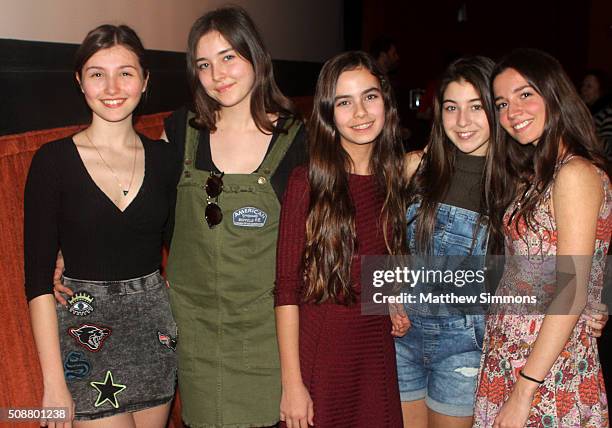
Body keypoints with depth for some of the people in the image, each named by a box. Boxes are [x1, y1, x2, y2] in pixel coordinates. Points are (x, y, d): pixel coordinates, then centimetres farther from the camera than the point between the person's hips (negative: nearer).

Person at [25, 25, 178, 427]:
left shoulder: (164, 157, 2)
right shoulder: (54, 160, -8)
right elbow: (38, 276, -10)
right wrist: (54, 383, -12)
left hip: (156, 322, 4)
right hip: (85, 330, -3)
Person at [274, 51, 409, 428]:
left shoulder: (394, 177, 3)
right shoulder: (308, 182, -12)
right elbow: (287, 287, -13)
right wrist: (292, 383, -15)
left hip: (378, 350, 5)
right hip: (318, 350, -4)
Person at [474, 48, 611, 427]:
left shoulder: (576, 173, -16)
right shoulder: (536, 173, 11)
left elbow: (571, 295, -20)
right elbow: (522, 275, 8)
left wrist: (524, 391, -20)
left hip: (549, 368, -8)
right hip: (507, 358, 8)